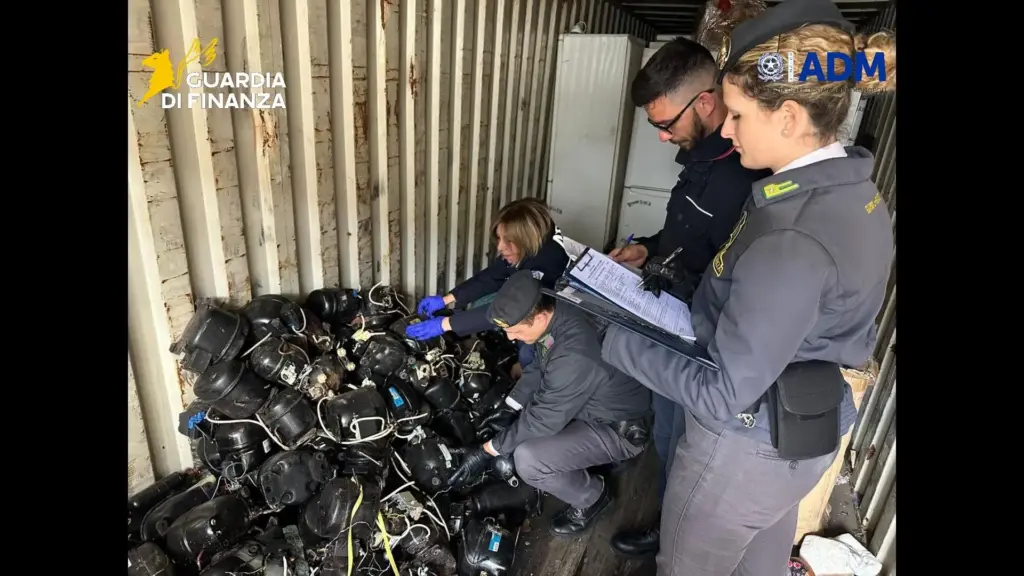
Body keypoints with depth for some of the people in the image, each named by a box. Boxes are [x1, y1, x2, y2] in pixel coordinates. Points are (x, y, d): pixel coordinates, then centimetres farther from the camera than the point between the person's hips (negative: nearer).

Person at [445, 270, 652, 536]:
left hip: (619, 429, -9)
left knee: (528, 460, -24)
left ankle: (592, 495, 4)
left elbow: (543, 419, -29)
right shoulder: (557, 319, -11)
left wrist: (487, 451, -19)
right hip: (588, 406, 9)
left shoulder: (575, 354, -38)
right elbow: (537, 371, 6)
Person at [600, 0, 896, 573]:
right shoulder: (852, 188, -2)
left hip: (749, 447, -8)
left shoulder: (791, 241, -33)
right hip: (807, 433, 9)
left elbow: (724, 394, -27)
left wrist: (609, 340, -22)